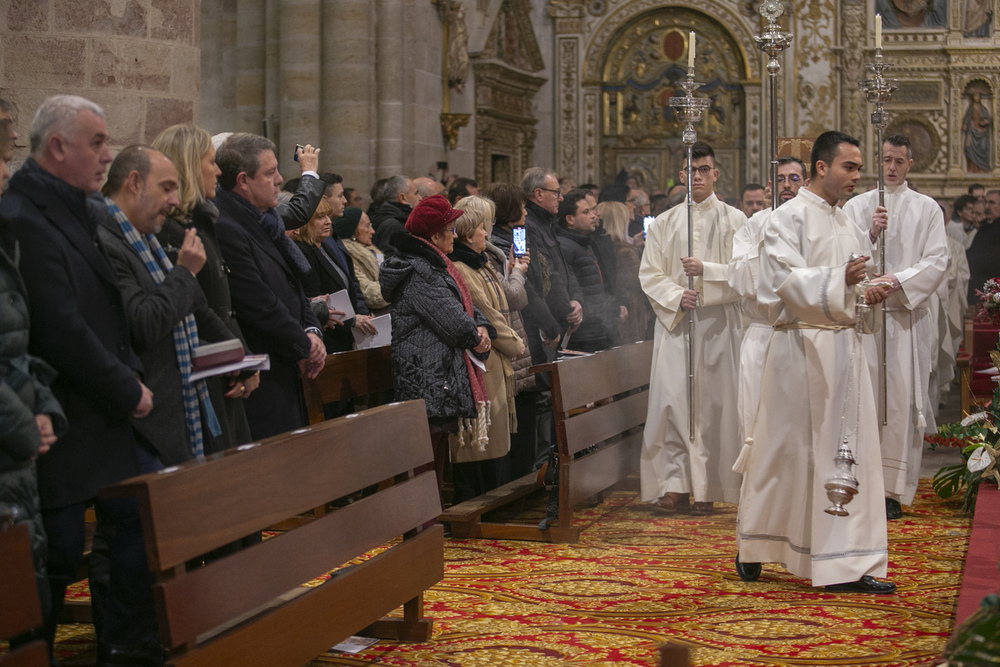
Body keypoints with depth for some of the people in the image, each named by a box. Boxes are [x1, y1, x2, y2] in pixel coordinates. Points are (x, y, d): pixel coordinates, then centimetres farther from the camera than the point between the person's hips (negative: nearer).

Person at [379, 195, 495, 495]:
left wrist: (482, 328, -1)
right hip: (427, 377, -11)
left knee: (436, 448, 13)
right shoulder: (418, 272, -16)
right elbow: (449, 316, -19)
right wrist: (476, 337, -1)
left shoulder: (436, 266, 18)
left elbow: (465, 303, 19)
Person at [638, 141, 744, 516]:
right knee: (671, 398, -7)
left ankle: (707, 489, 3)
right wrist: (677, 296, -10)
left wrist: (706, 270, -17)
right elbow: (649, 273, 7)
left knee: (712, 402, -3)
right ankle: (675, 485, -4)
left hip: (718, 320, -2)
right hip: (675, 319, 2)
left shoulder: (733, 220, 5)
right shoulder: (665, 224, 11)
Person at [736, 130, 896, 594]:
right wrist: (838, 278, -28)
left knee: (847, 450, 5)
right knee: (786, 450, 0)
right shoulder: (790, 217, -7)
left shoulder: (844, 223, 18)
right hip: (802, 350, -8)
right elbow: (784, 280, -18)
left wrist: (867, 291, 7)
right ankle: (753, 548, 17)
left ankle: (849, 564, 9)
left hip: (843, 347, 8)